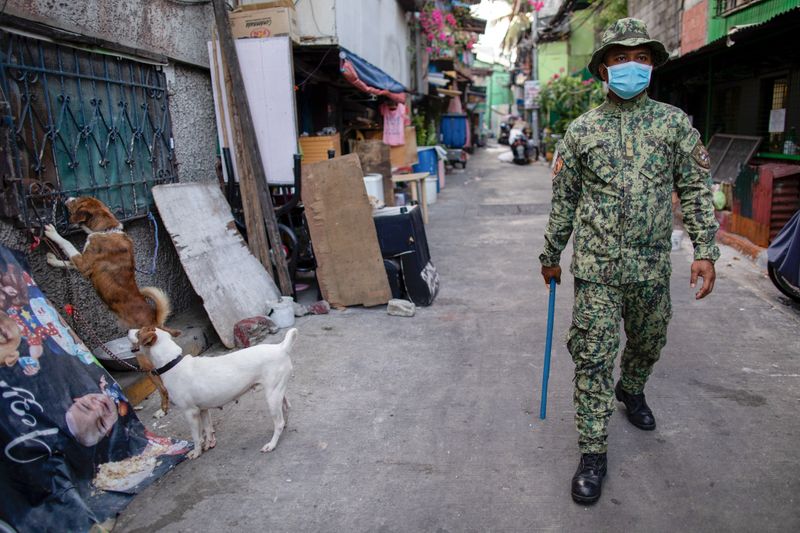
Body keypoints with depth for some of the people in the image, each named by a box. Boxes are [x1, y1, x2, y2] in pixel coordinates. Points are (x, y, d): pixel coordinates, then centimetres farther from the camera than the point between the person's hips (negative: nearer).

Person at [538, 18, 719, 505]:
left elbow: (696, 189, 4)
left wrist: (706, 250, -6)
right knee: (593, 357, -3)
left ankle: (631, 391, 51)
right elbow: (564, 200, 8)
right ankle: (593, 451, 9)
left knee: (648, 345, 19)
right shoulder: (582, 130, 3)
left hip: (652, 266, 2)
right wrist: (551, 255, 11)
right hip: (597, 265, -2)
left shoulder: (674, 123, 5)